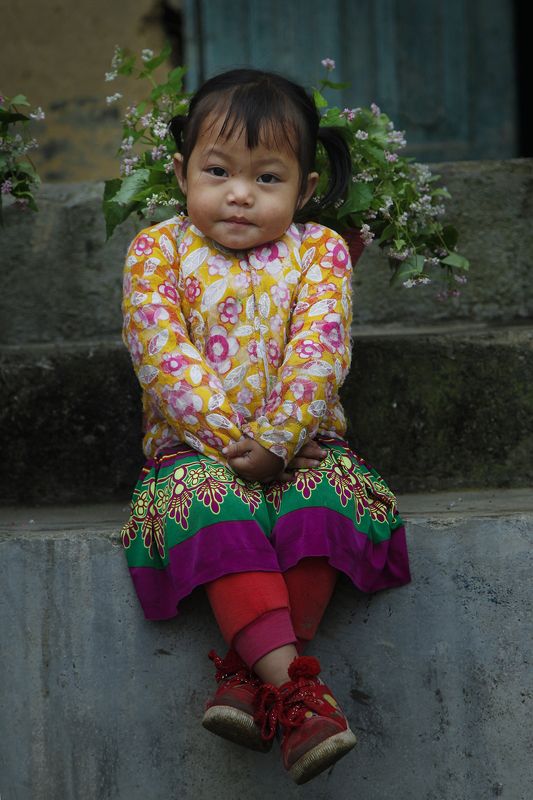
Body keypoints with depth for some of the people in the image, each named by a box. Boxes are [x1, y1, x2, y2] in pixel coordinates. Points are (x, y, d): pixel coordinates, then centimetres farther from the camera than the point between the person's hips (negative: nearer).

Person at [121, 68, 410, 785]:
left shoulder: (320, 252, 3)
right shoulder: (157, 251, 2)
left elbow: (319, 356, -9)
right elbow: (164, 357, -9)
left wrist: (275, 442, -21)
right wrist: (228, 439, -19)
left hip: (300, 444, 1)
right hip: (195, 448, -1)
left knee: (328, 494, -31)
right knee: (210, 503, -33)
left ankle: (245, 671, -28)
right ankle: (291, 681, -42)